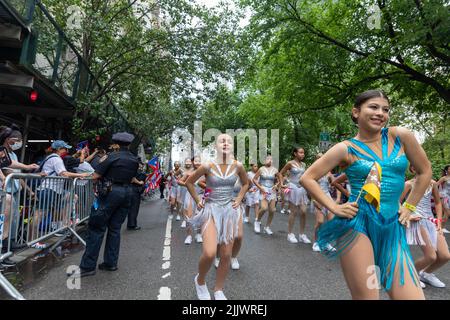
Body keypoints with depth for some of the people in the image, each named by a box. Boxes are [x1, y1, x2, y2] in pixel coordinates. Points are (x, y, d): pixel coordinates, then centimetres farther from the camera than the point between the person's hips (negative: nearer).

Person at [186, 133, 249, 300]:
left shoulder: (238, 166, -5)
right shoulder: (208, 166, -10)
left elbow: (246, 183, 16)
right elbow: (189, 182, 5)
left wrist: (239, 199, 6)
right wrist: (197, 200, 2)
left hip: (229, 211, 3)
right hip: (211, 210, -2)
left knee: (226, 255, 6)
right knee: (209, 253, -17)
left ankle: (218, 291, 29)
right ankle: (200, 280, 17)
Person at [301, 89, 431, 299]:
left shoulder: (400, 136, 4)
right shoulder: (345, 149, -4)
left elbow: (424, 172, 17)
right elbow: (307, 178, -3)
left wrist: (408, 207, 13)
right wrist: (334, 207, -7)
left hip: (392, 227, 4)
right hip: (357, 224, -4)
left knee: (412, 295, 0)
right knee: (365, 296, 0)